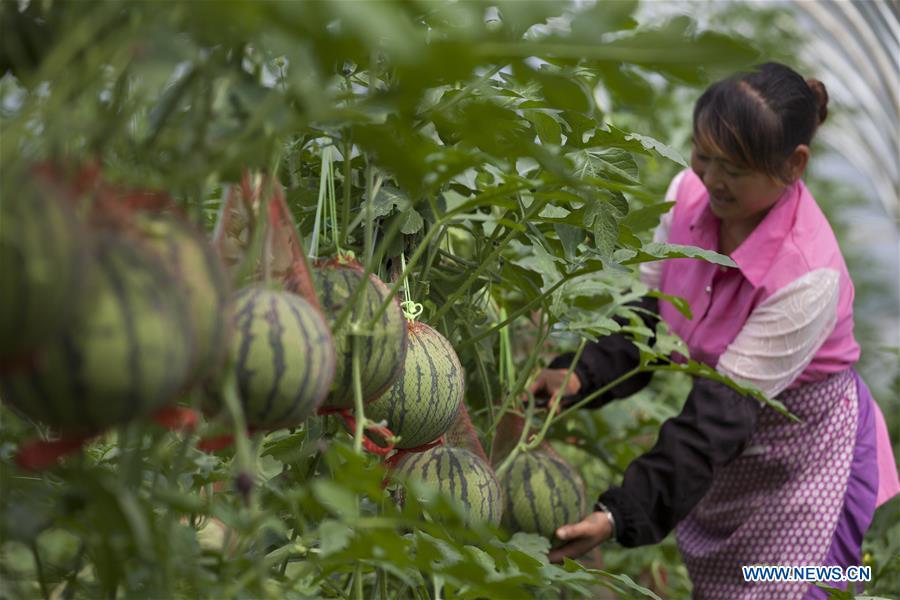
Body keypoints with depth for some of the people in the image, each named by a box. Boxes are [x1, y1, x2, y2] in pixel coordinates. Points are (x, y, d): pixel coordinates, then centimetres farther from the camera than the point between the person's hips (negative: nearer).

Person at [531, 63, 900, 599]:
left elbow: (723, 414, -33)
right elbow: (643, 314, -9)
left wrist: (621, 514, -38)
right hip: (731, 453, 6)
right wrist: (580, 377, -29)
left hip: (802, 454, -6)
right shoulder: (689, 194, -15)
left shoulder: (808, 277, -34)